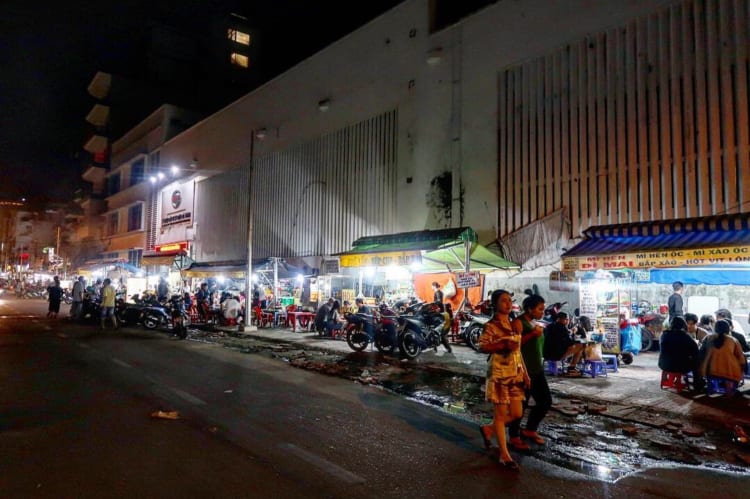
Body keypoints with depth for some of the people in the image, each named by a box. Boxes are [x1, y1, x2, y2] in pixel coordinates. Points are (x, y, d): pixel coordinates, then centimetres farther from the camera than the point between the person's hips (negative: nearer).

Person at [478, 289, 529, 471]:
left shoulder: (513, 324, 11)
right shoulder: (491, 325, -11)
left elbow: (518, 351, 15)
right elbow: (482, 346, -21)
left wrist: (525, 373, 12)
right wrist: (504, 345, -29)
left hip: (515, 374, 7)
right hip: (499, 374, -7)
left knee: (517, 413, 9)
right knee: (501, 414, 1)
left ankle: (489, 429, 32)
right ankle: (504, 454, 13)